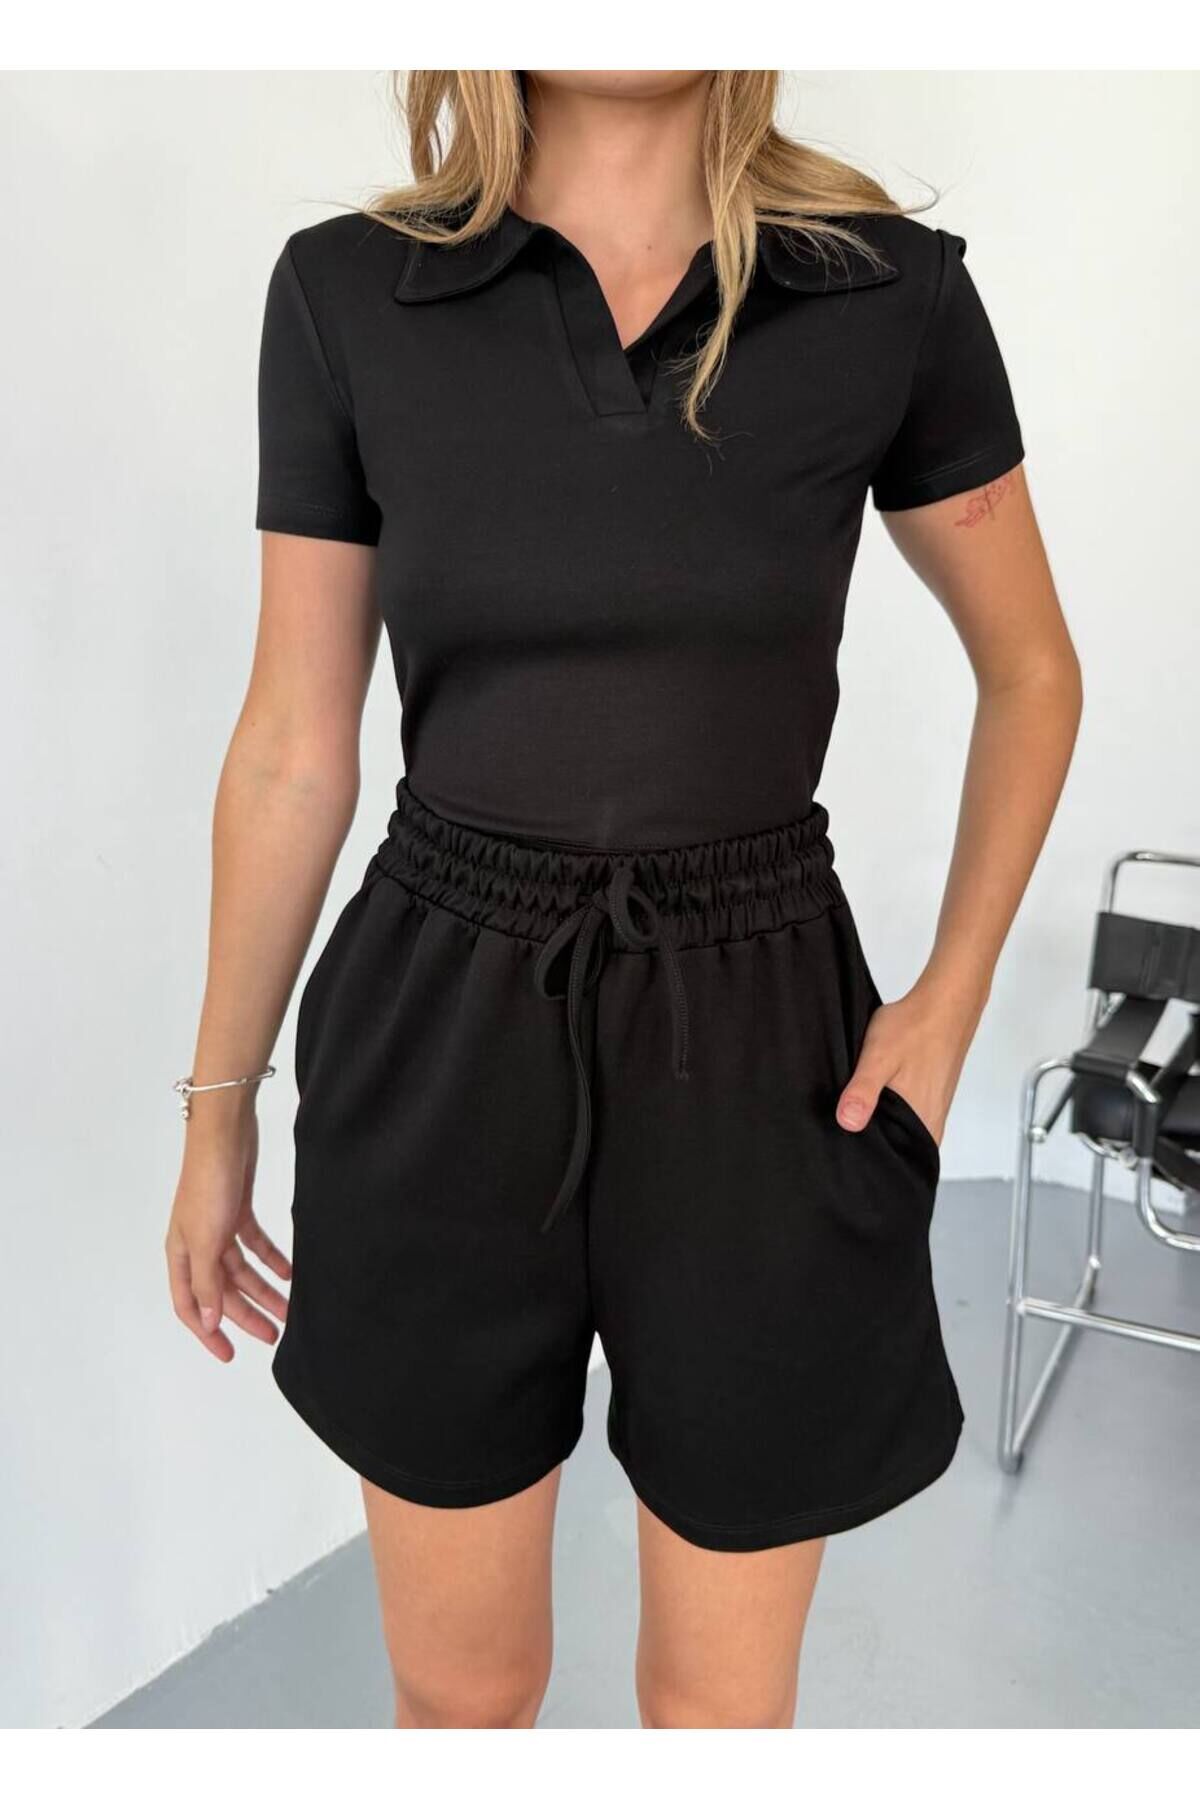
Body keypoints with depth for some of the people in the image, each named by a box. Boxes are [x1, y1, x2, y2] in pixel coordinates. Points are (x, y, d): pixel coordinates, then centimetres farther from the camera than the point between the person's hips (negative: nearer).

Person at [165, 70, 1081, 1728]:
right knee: (461, 1684, 19)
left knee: (720, 1698, 17)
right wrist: (220, 1100, 8)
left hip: (753, 1049, 0)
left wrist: (952, 1003, -3)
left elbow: (1031, 671, 9)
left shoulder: (892, 289, -4)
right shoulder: (348, 293, -2)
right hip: (444, 1041, 1)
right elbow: (293, 746, 2)